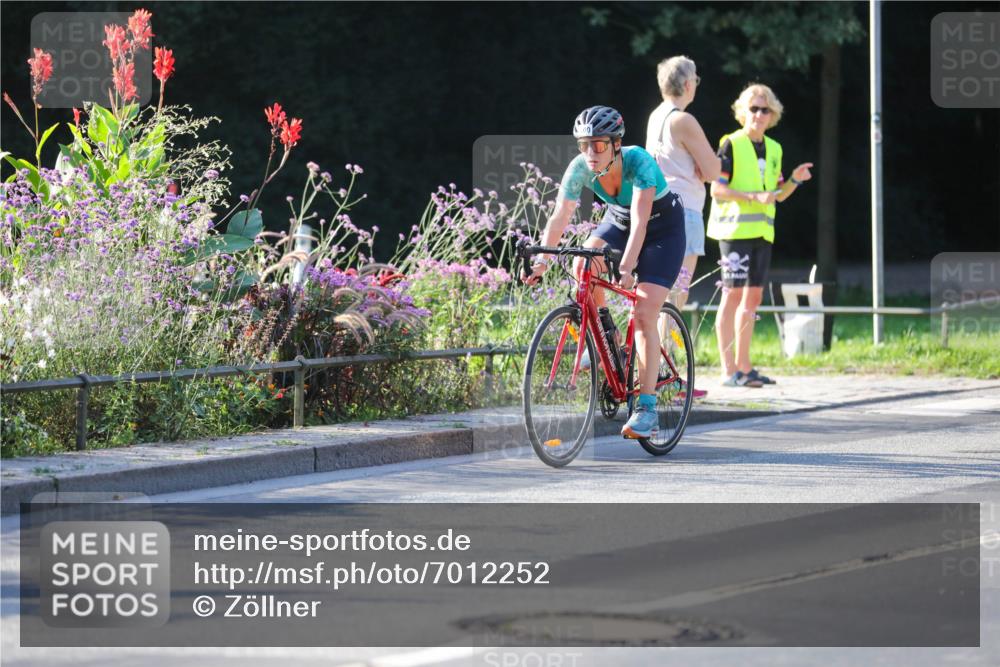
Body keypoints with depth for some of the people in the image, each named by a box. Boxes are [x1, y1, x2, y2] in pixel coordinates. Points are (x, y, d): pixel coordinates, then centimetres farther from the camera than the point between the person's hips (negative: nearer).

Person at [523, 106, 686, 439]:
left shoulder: (639, 162, -34)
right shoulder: (580, 168, -22)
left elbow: (640, 221, -41)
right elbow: (559, 217, -23)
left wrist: (626, 268, -51)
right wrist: (542, 260, -37)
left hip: (663, 228, -5)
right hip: (617, 221, 5)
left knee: (644, 314, -17)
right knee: (583, 265, -23)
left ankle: (647, 408, -16)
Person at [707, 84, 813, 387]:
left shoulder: (773, 149, 16)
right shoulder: (731, 145, -5)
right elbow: (717, 189, -11)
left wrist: (795, 180, 2)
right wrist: (754, 197, -20)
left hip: (762, 232, 7)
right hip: (735, 228, -7)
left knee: (753, 297, 7)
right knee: (733, 295, -8)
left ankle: (743, 366, 11)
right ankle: (729, 370, -8)